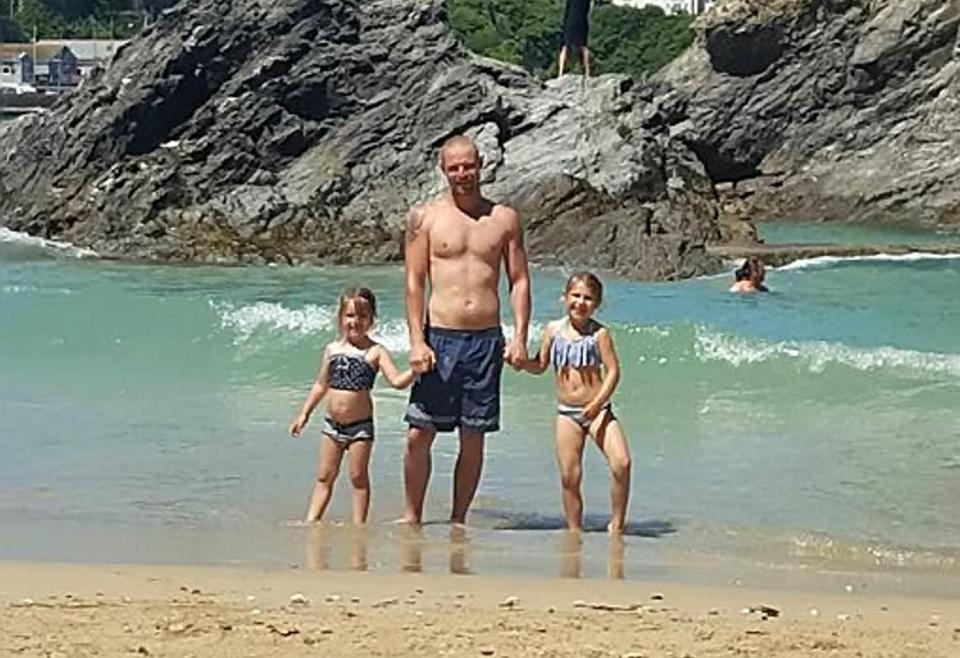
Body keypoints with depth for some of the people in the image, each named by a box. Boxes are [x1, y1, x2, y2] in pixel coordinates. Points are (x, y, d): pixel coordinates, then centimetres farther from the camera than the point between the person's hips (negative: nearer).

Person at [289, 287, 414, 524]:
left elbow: (397, 381, -15)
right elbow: (321, 385, 16)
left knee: (359, 476, 3)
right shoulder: (332, 349, 6)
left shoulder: (375, 352, -7)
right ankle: (311, 520, 13)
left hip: (360, 425, -4)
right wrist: (304, 413, 18)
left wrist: (414, 370, -34)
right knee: (325, 476, 9)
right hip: (332, 424, 4)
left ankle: (358, 524, 9)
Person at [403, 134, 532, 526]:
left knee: (473, 438, 5)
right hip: (439, 336, -1)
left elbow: (519, 281, 9)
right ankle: (412, 515, 10)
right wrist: (417, 341, -10)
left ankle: (458, 520, 14)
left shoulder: (505, 219, 9)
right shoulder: (425, 218, 3)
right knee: (419, 434, -3)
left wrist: (520, 337, -2)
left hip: (487, 339, 2)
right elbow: (414, 283, 0)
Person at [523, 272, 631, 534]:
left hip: (597, 411, -3)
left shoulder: (598, 333, -7)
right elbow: (540, 366, 13)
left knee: (621, 463, -20)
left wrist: (598, 402, -22)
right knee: (569, 478, 2)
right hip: (567, 413, 3)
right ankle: (574, 531, 16)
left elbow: (613, 371, -10)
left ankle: (617, 524, -5)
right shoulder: (554, 330, 4)